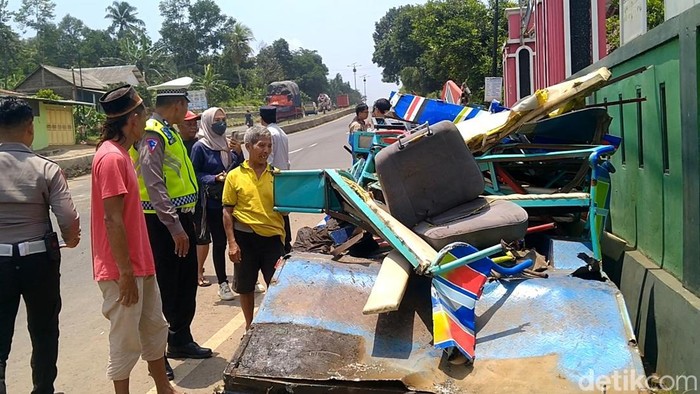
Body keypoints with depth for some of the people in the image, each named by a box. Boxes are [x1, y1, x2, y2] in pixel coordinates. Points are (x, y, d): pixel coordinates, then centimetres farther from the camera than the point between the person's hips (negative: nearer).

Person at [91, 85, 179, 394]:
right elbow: (112, 220, -22)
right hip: (122, 270, -10)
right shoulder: (111, 157, -19)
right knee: (127, 341, 3)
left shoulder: (120, 154, 11)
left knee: (155, 327, 20)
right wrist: (125, 273, -20)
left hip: (139, 264, 10)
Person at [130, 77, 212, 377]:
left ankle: (181, 340, 34)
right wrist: (175, 228, -25)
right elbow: (155, 186, -24)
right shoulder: (152, 135, -16)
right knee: (164, 289, 0)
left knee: (186, 283, 18)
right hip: (163, 222, -10)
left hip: (180, 218, 10)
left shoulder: (169, 132, 15)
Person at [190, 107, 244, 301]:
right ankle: (223, 283, 15)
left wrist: (239, 153, -5)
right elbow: (195, 174, -5)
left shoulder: (229, 143, 7)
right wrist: (215, 179, -18)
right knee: (219, 242, 4)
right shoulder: (200, 147, -5)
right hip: (213, 202, -4)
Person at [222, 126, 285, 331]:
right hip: (245, 237, -1)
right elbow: (227, 212, 0)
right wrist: (232, 242, -7)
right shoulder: (235, 175, -1)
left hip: (272, 237, 1)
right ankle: (250, 325, 31)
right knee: (245, 286, 12)